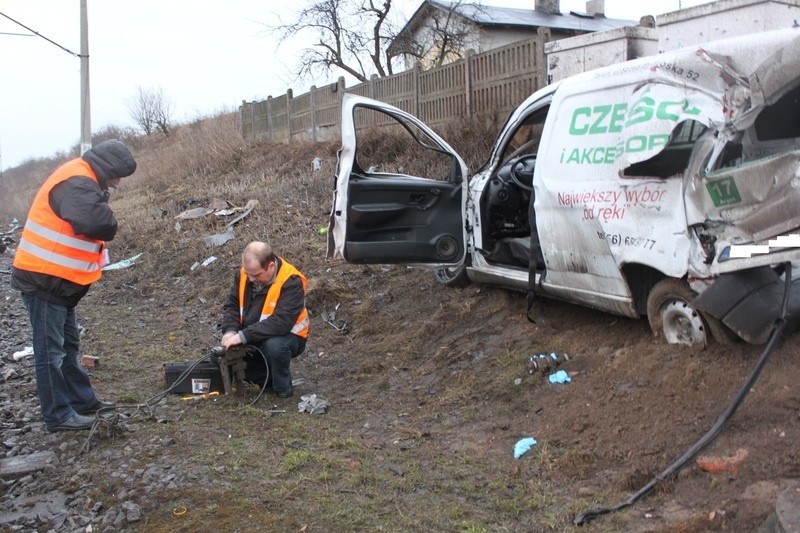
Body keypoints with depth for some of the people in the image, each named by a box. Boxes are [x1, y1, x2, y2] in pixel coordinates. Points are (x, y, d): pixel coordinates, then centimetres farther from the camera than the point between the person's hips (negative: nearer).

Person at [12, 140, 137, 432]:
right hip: (44, 279, -10)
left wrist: (96, 252, -1)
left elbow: (88, 223, 16)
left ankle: (84, 400, 30)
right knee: (51, 350, -1)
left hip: (56, 280, 10)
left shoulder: (80, 181, 12)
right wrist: (109, 224, -14)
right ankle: (58, 415, 8)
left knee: (68, 346, 18)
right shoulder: (77, 184, -21)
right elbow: (99, 223, -36)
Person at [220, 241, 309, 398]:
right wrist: (230, 331, -20)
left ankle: (283, 388, -10)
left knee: (274, 346, -38)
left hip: (286, 336, -7)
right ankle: (264, 377, 15)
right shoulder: (243, 274, -7)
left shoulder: (291, 282, -26)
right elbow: (231, 306, 1)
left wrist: (243, 336, -36)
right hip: (250, 340, 7)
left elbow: (281, 322, -34)